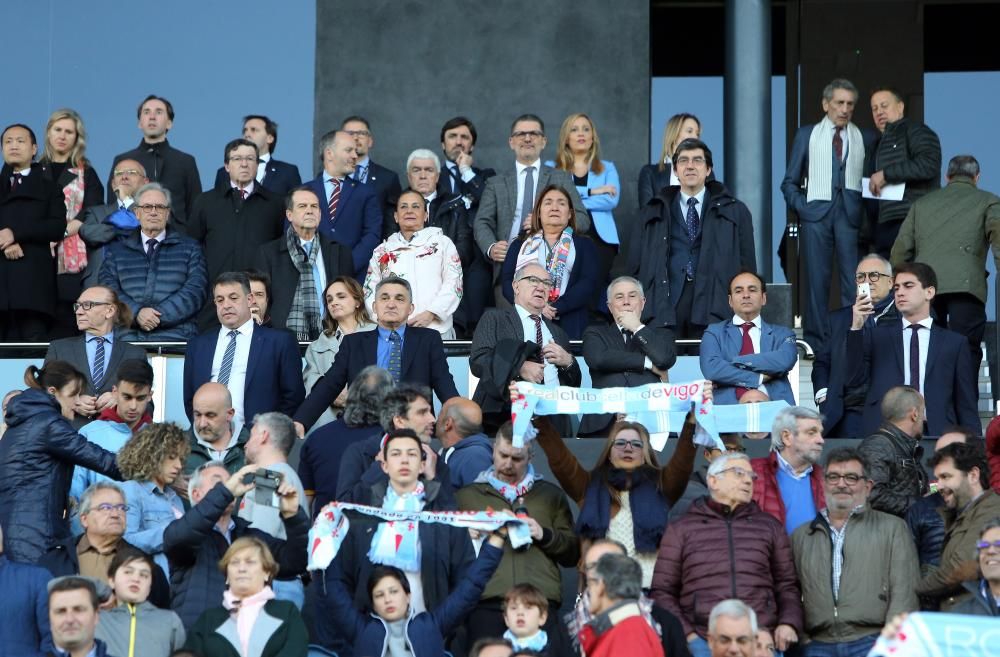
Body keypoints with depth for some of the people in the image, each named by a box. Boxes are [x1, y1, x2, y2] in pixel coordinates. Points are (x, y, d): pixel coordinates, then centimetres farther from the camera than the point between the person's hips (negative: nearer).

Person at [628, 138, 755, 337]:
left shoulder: (735, 212, 14)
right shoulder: (651, 214, 17)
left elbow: (747, 266, 11)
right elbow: (636, 266, 15)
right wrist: (639, 312, 4)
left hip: (715, 311, -1)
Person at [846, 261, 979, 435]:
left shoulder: (954, 342, 12)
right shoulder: (877, 337, 15)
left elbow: (966, 404, 9)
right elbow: (854, 379, 2)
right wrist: (856, 327, -7)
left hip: (937, 435, 0)